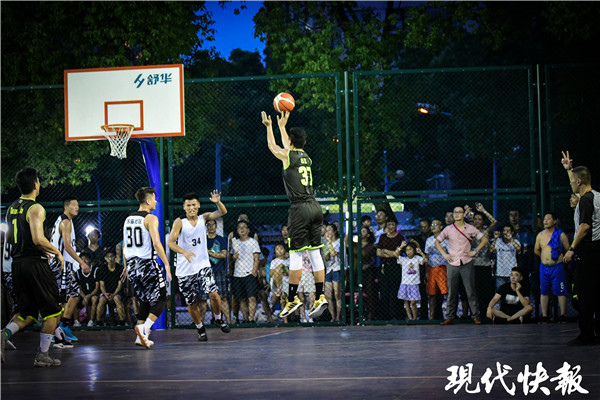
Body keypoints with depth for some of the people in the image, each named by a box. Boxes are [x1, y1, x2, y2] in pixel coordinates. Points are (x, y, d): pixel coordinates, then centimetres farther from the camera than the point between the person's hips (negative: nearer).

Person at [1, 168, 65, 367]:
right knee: (52, 310, 7)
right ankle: (43, 355, 7)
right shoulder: (35, 208, -14)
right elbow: (39, 239, -22)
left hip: (17, 263, 8)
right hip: (35, 263, -8)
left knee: (27, 312, 16)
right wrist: (57, 252, -8)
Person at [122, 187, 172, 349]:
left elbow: (125, 246, 17)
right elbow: (156, 243, -19)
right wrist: (166, 264, -16)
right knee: (160, 300, 2)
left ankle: (141, 337, 15)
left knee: (145, 301, 19)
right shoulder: (150, 218, -10)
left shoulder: (128, 219, 12)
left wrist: (126, 267, 25)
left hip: (132, 264, 7)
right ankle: (144, 328, -17)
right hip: (147, 264, -7)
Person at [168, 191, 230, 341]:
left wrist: (217, 202, -28)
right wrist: (184, 252, -33)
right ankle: (200, 328, 28)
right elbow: (171, 242, -15)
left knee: (213, 293, -17)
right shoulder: (180, 222, -7)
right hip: (185, 270, -1)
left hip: (203, 265, 1)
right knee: (192, 303, 6)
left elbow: (222, 212, -6)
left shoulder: (204, 218, 3)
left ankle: (218, 319, 9)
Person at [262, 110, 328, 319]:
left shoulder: (288, 157, -3)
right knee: (315, 253, 6)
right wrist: (282, 126, 49)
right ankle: (320, 297, 3)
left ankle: (292, 299, -2)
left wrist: (269, 126, 35)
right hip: (315, 206, 7)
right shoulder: (307, 158, 15)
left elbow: (273, 147, 19)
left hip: (299, 208, -7)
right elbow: (289, 149, 37)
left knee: (295, 254, -4)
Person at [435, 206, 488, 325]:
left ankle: (476, 316, 2)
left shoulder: (470, 229, 2)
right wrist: (444, 254, 0)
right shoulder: (448, 229, 4)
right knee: (452, 292, 4)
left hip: (467, 263, -1)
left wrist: (475, 251, -3)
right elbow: (437, 242, 12)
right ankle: (450, 317, 8)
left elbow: (484, 239, 7)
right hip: (452, 264, 1)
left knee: (471, 291, -2)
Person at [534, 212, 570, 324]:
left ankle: (563, 316, 0)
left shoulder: (561, 234, -5)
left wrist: (560, 257, 6)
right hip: (544, 267, 4)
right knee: (544, 292, 5)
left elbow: (568, 250, 1)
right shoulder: (540, 235, 8)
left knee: (561, 292, -3)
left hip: (557, 267, -4)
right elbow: (536, 250, 22)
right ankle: (544, 316, 9)